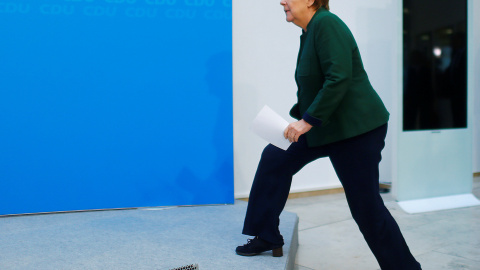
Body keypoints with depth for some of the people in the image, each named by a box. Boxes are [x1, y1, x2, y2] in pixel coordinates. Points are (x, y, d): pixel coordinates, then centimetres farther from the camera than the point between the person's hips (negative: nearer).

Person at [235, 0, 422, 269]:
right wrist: (298, 118, 11)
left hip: (356, 129, -10)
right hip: (327, 126, 10)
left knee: (366, 206, -3)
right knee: (275, 158, 10)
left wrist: (307, 121, -24)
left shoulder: (326, 23, -16)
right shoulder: (309, 32, 11)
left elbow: (339, 79, -26)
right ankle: (267, 238, 21)